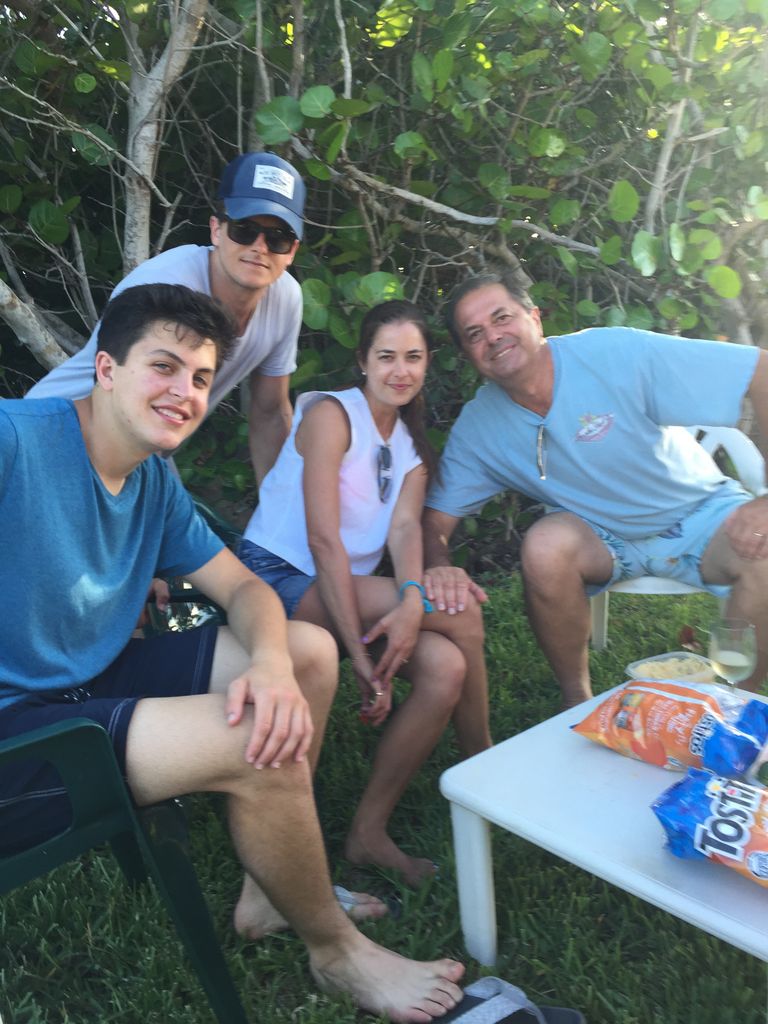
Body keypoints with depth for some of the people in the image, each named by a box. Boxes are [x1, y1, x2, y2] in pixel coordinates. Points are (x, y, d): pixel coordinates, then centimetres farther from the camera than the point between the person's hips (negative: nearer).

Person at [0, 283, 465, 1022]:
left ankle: (269, 893, 10)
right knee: (258, 742, -26)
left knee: (312, 650, 3)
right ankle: (335, 951, 3)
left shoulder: (154, 482, 6)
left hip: (95, 682, 9)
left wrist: (272, 661, -18)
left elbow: (242, 587, 6)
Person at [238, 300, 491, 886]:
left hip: (343, 590, 7)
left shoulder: (412, 445, 13)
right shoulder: (331, 414, -9)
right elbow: (323, 539, -18)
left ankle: (369, 832, -4)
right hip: (279, 579, -6)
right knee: (463, 614, -22)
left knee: (445, 666, -21)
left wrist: (411, 599, -28)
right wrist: (359, 653, -23)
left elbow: (405, 526, -6)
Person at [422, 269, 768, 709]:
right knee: (545, 545, -31)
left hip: (699, 512, -1)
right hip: (599, 535, 2)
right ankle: (578, 701, -7)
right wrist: (439, 566, -31)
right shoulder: (477, 427, -10)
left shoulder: (615, 353, -22)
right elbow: (435, 520, -7)